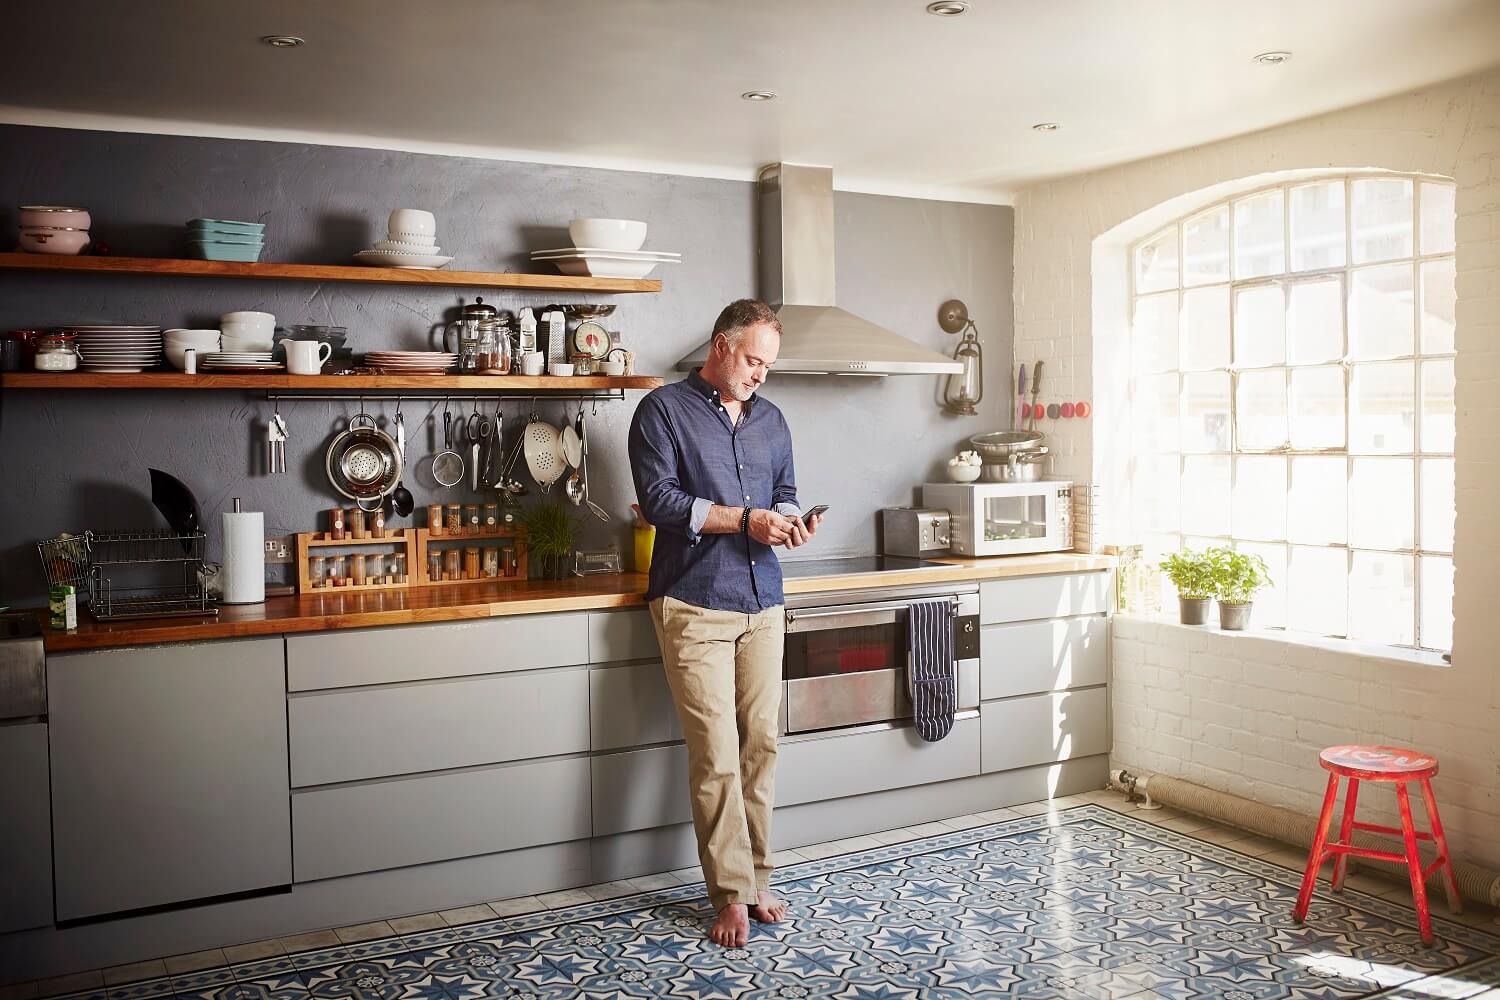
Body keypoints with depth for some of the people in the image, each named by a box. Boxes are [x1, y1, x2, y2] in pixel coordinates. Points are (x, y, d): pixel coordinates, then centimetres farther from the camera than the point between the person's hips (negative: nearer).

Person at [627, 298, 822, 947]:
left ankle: (755, 880, 18)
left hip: (763, 602, 6)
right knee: (716, 754, -7)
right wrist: (745, 519, -14)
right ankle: (732, 895, 2)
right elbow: (658, 499, -10)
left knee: (760, 745, 6)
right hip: (695, 606, -5)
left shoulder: (771, 420, 18)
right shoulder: (663, 411, 0)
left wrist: (790, 523, -2)